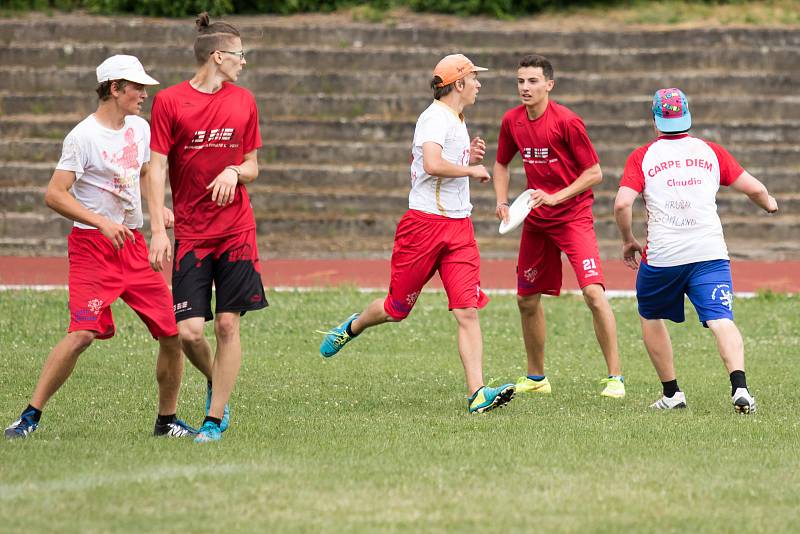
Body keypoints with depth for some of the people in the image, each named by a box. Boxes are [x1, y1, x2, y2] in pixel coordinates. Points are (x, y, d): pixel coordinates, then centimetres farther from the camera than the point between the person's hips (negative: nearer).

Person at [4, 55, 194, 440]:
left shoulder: (140, 128, 11)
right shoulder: (83, 136, -12)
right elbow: (54, 195, -16)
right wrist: (103, 223, -25)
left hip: (133, 244, 7)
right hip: (92, 247, -7)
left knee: (172, 331, 1)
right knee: (83, 333, -21)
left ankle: (167, 420, 17)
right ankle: (31, 415, -12)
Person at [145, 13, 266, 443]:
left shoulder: (243, 101, 8)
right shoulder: (169, 101, -2)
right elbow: (157, 169, -3)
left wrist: (234, 172, -8)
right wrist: (158, 229, -11)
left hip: (236, 229, 2)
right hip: (190, 233, -2)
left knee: (228, 325, -3)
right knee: (189, 331, -8)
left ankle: (216, 417, 5)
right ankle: (214, 383, 24)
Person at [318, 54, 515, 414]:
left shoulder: (456, 121, 18)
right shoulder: (435, 118, -12)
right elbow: (433, 165, -29)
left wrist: (470, 157, 10)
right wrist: (472, 169, -15)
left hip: (459, 228, 7)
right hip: (425, 222, -7)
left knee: (468, 312, -7)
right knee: (398, 307, 7)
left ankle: (477, 394, -15)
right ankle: (351, 328, 39)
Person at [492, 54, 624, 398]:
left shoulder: (566, 121, -16)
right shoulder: (512, 121, 1)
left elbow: (595, 173, -13)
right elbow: (501, 164, 18)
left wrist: (555, 197, -20)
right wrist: (502, 202, 3)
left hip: (573, 217, -6)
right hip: (535, 220, 6)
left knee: (593, 293, -19)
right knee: (527, 299, 12)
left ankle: (615, 378, -14)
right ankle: (536, 378, 29)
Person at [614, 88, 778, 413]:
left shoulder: (642, 157, 5)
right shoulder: (711, 151, 10)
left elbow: (622, 204, -7)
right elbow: (755, 189, 11)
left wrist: (628, 240, 9)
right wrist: (769, 203, 34)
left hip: (662, 255, -1)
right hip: (710, 252, 1)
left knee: (651, 318, 22)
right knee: (721, 321, -9)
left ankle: (671, 393, 20)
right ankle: (739, 386, -32)